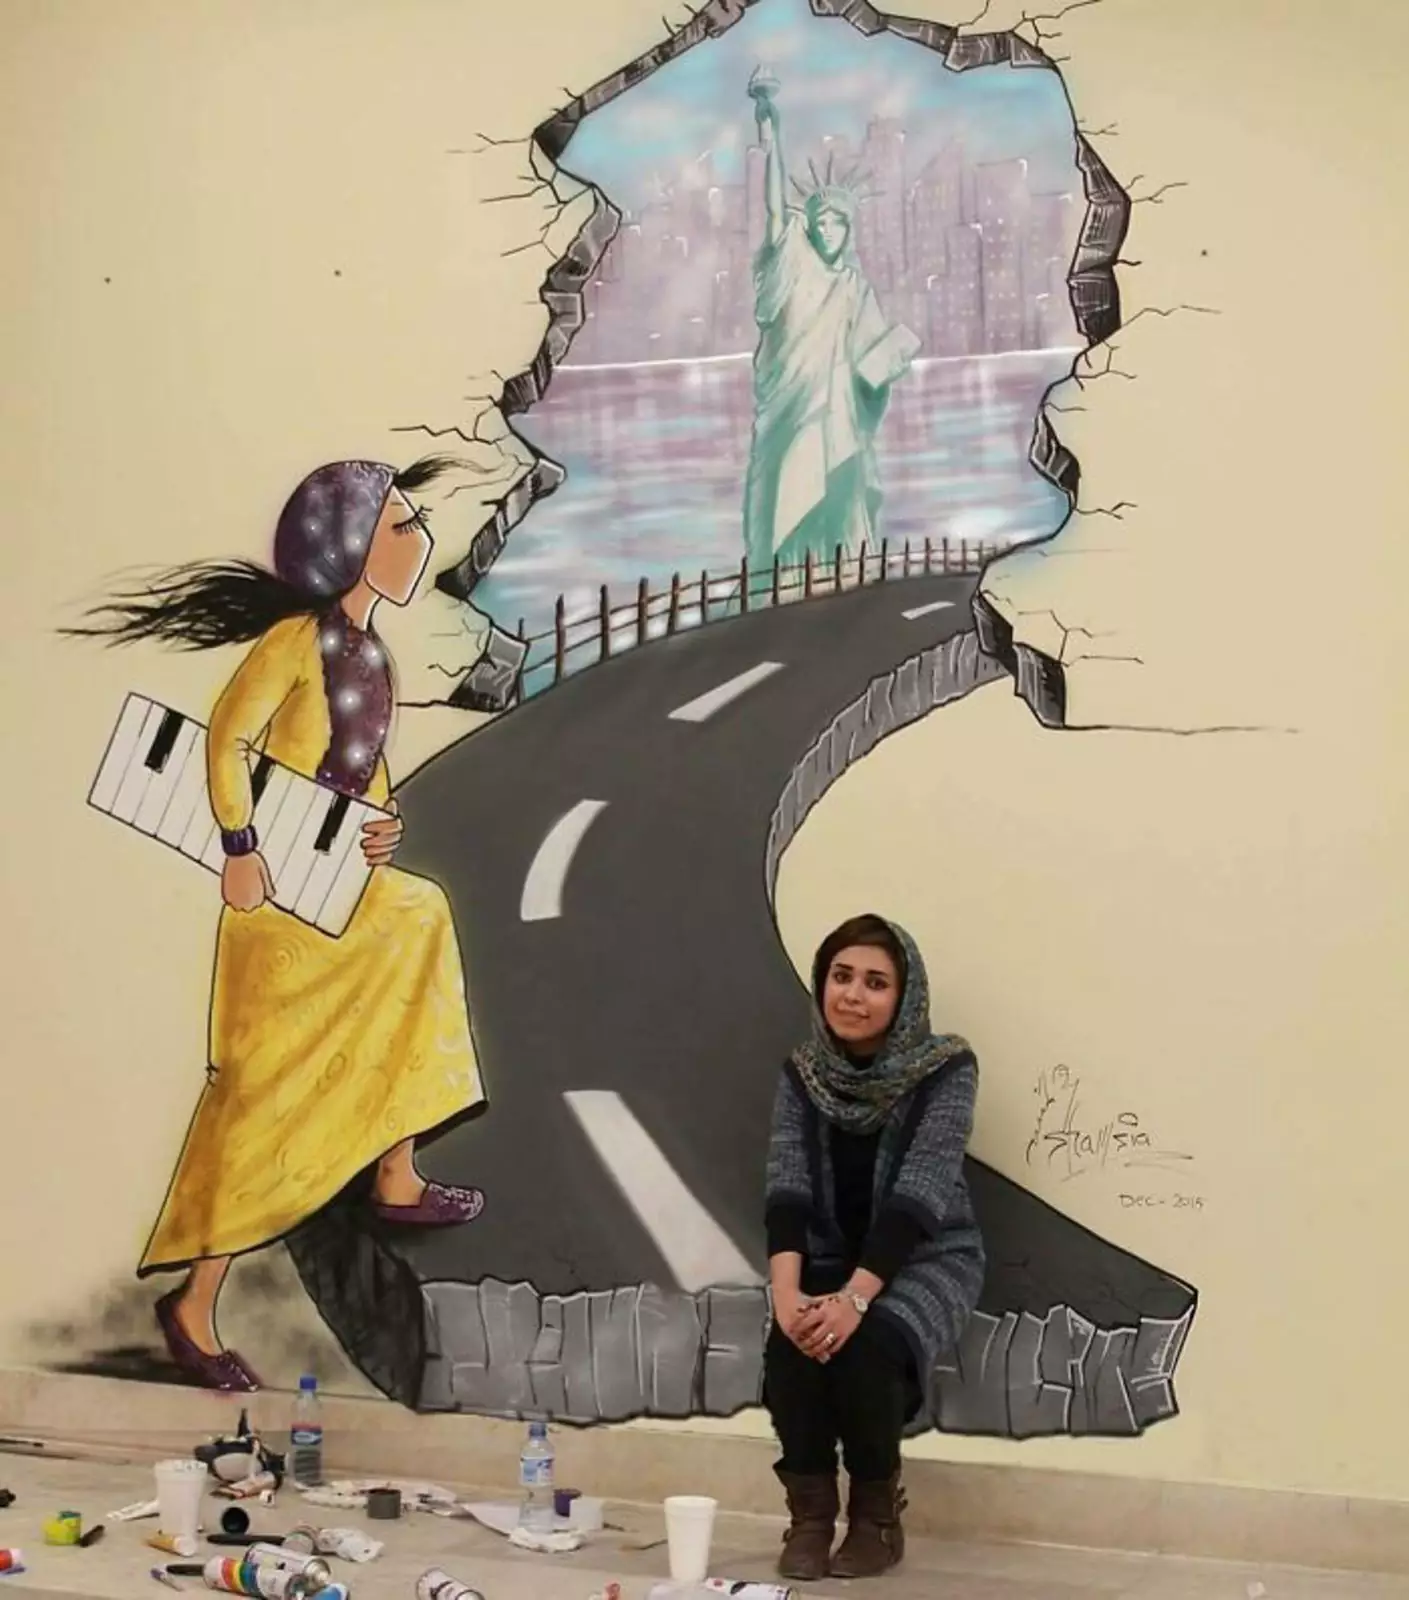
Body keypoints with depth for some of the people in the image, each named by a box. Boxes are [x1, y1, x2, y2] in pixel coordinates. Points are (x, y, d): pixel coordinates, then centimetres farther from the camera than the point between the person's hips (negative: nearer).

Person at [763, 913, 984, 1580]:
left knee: (863, 1348, -31)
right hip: (830, 1257, 3)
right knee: (792, 1344, -27)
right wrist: (787, 1289, -30)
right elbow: (786, 1184, -12)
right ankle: (810, 1513, -7)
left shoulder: (946, 1068, -15)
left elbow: (920, 1192, -24)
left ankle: (877, 1517, -7)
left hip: (928, 1260, -3)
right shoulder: (802, 1071, -3)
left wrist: (855, 1298, -35)